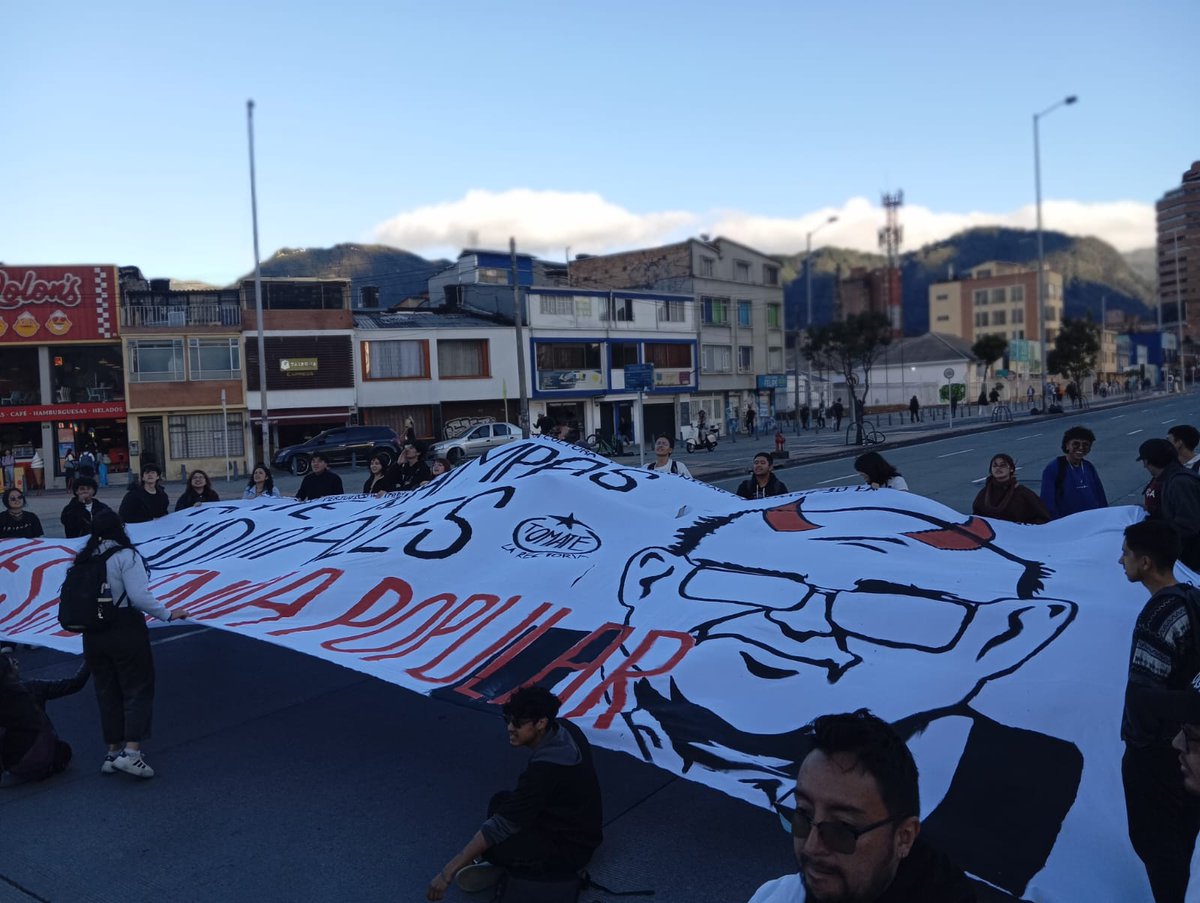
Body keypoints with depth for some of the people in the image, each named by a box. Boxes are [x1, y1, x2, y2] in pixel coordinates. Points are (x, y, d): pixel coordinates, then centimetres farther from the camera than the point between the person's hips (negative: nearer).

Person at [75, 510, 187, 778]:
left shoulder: (82, 559, 6)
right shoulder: (125, 556, -12)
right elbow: (139, 596, -19)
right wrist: (168, 614, -10)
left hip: (93, 634, 6)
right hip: (125, 630, -6)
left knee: (107, 693, 15)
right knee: (138, 689, 3)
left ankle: (113, 752, 22)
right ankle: (131, 752, -6)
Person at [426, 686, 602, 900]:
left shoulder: (545, 768, -31)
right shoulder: (564, 728, -7)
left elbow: (502, 826, -28)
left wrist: (450, 870, -24)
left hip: (568, 849, -10)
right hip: (577, 828, 10)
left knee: (488, 846, -22)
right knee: (502, 802, 13)